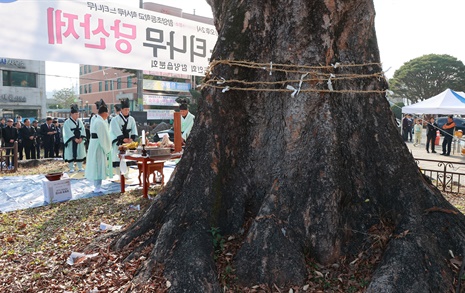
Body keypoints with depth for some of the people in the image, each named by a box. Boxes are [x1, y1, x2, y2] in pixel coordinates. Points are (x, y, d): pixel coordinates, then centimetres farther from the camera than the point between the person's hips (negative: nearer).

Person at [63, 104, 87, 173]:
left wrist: (81, 138, -10)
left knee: (80, 153, 7)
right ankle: (71, 168, 6)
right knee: (71, 154, -1)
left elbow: (83, 130, 4)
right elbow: (68, 132, -13)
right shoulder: (67, 122, -5)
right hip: (71, 141, -5)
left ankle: (80, 167, 15)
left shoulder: (80, 121, 10)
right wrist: (75, 139, -19)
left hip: (80, 141, 5)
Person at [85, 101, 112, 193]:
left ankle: (97, 186, 23)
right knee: (99, 166, -3)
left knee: (96, 166, 14)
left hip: (94, 145, 10)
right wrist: (107, 149, -11)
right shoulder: (100, 122, -19)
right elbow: (104, 137, -19)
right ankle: (97, 188, 3)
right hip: (99, 146, -10)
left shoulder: (95, 119, 9)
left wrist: (105, 118, 9)